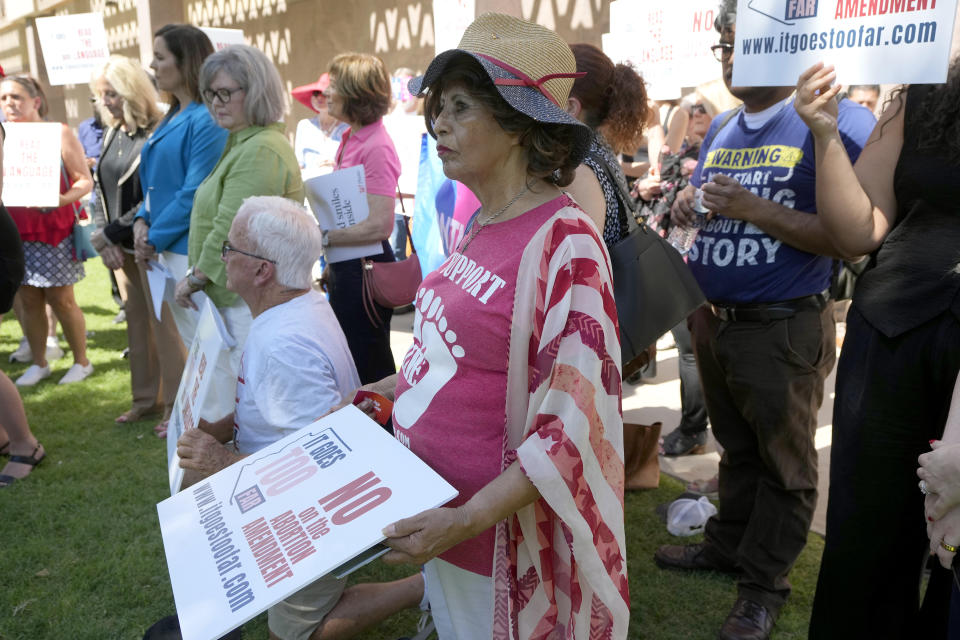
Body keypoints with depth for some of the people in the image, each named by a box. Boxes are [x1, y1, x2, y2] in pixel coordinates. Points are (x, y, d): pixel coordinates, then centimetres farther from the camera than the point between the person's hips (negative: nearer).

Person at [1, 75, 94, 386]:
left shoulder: (59, 133, -3)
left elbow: (85, 181, -7)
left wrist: (60, 200, -24)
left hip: (54, 230, -4)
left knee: (60, 298, 1)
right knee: (28, 300, 8)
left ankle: (81, 361, 15)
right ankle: (39, 363, 20)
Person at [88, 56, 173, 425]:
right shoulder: (112, 134, 10)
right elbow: (100, 189, 12)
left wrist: (110, 234, -13)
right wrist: (102, 238, 0)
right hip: (120, 247, 8)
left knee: (164, 325, 0)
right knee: (137, 323, 14)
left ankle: (176, 405, 12)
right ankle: (146, 398, 27)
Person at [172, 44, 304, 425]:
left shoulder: (260, 150, -18)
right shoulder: (243, 142, 18)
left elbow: (231, 229, -21)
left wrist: (196, 278, -8)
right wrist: (197, 277, 17)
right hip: (232, 296, 11)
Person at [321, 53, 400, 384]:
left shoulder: (377, 146, -19)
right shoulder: (350, 138, 9)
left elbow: (379, 226, -23)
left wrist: (323, 236, -19)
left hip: (365, 267, -10)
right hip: (344, 266, 10)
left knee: (369, 368, 3)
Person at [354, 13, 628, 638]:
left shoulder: (563, 242, -23)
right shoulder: (480, 226, 2)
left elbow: (574, 427, -24)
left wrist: (468, 519, -27)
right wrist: (394, 386, 6)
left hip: (493, 532, -7)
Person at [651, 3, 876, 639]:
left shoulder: (839, 123, -13)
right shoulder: (721, 129, 10)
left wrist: (755, 208, -25)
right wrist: (689, 204, -3)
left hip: (782, 331, -6)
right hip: (714, 320, 7)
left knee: (782, 464, 10)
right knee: (736, 448, 22)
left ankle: (765, 583, 25)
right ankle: (728, 544, 40)